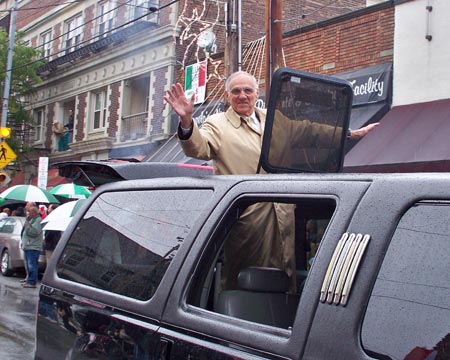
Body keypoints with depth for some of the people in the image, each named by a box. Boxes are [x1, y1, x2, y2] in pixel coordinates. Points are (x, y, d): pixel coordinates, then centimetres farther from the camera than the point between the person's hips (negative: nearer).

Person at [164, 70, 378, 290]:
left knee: (285, 279, 11)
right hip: (247, 218, -5)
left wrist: (351, 134, 22)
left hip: (283, 214, 5)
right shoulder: (217, 124, 1)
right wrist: (187, 122, -37)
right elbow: (198, 148, -17)